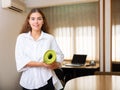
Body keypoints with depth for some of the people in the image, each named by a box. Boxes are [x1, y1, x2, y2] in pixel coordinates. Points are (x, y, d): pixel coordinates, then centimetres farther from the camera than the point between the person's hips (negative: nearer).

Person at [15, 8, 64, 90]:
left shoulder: (50, 38, -1)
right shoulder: (21, 38, -1)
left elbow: (60, 55, 1)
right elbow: (20, 60, -9)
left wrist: (55, 64, -20)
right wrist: (41, 64, -19)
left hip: (46, 81, 0)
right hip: (28, 81, 1)